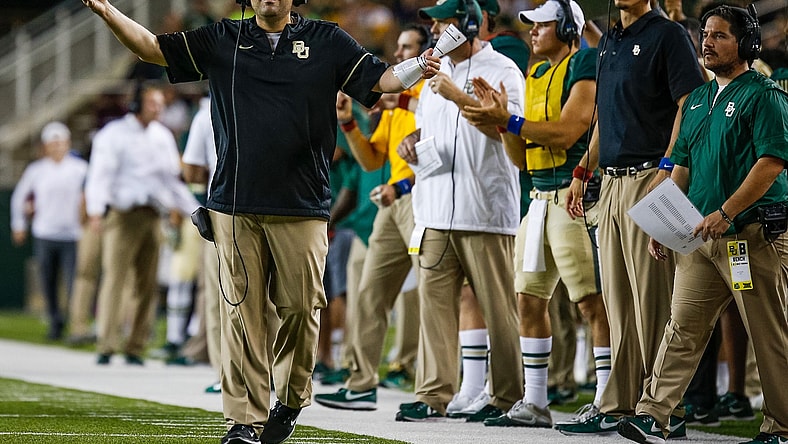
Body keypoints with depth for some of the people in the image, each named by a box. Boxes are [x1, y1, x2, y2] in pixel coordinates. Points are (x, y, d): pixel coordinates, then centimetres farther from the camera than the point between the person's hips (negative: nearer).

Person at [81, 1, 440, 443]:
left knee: (301, 308, 0)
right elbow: (154, 47, 10)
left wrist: (415, 71, -18)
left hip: (303, 209, -1)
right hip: (235, 207, 1)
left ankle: (291, 402, 21)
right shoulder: (222, 40, 11)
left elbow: (379, 78, 3)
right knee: (242, 311, -2)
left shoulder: (327, 41, 9)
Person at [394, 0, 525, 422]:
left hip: (485, 212, -7)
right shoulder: (437, 72, 20)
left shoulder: (501, 71, -3)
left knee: (498, 308, -4)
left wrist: (459, 96, -21)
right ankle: (434, 394, 2)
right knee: (434, 300, 1)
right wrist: (412, 140, 7)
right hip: (436, 212, 7)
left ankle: (508, 397, 2)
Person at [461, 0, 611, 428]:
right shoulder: (536, 75, 19)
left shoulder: (585, 66, -7)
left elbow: (566, 132, -18)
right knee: (529, 299, 9)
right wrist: (501, 116, 3)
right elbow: (521, 157, 18)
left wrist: (508, 121, -19)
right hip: (541, 196, 9)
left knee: (593, 301, -9)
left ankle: (606, 403, -7)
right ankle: (534, 404, 15)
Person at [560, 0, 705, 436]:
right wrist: (582, 172, 21)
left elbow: (690, 106, -13)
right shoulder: (610, 41, 19)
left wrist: (667, 169, -20)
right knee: (618, 302, 9)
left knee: (652, 299, -8)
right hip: (611, 183, 8)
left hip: (648, 178, -8)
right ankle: (616, 407, 11)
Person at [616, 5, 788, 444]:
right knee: (682, 328, 0)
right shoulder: (699, 99, 19)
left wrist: (725, 213, -21)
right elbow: (682, 165, 24)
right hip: (701, 235, 7)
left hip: (753, 233, -7)